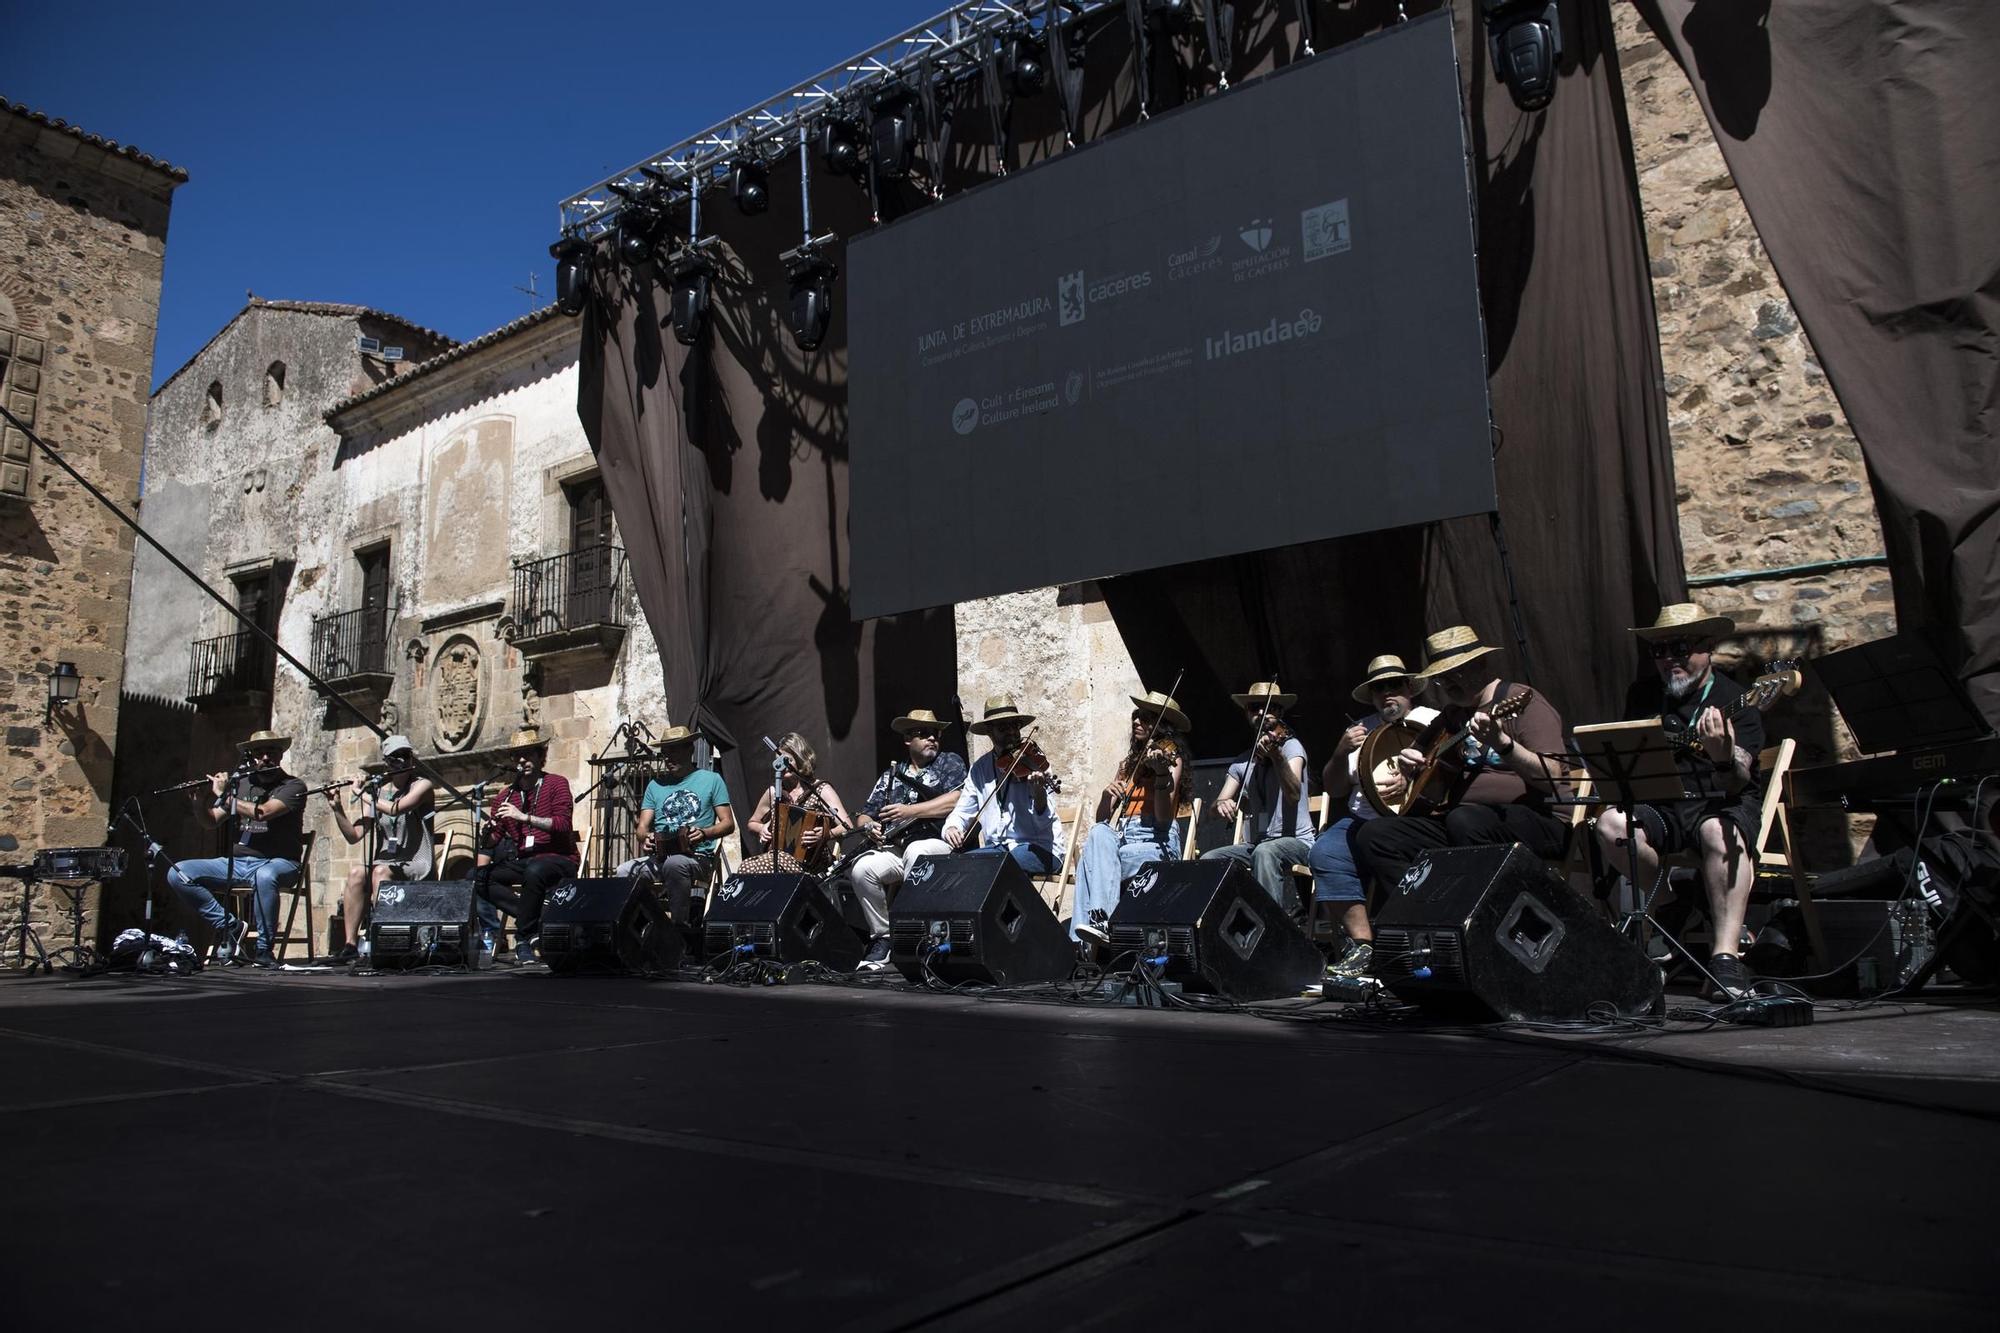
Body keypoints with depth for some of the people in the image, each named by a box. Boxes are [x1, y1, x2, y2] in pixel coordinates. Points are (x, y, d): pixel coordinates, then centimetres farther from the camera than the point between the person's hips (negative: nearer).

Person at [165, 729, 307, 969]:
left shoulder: (293, 786, -3)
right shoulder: (240, 784, 14)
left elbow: (263, 812, -20)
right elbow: (210, 821, 15)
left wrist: (224, 796, -13)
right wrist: (199, 800, -3)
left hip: (278, 862, -6)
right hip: (237, 862, 6)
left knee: (264, 876, -41)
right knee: (177, 873, -13)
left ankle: (264, 951, -25)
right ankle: (228, 925, -5)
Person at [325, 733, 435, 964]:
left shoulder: (422, 785, 0)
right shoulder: (377, 791, 14)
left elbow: (396, 809, -20)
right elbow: (353, 836, 10)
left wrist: (363, 795, -8)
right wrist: (337, 807, -2)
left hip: (416, 867, -4)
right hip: (384, 864, 4)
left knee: (380, 871, -33)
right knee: (356, 873, -26)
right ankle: (350, 943, -28)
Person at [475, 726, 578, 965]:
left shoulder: (557, 784, 1)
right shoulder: (505, 795, 14)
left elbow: (563, 824, -14)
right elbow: (492, 838, 10)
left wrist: (525, 817, -23)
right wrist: (480, 870, -7)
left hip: (557, 858, -6)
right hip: (520, 861, 6)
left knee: (535, 871, -38)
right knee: (477, 876, -15)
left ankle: (524, 940, -23)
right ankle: (538, 918, -19)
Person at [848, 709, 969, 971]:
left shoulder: (949, 762, 10)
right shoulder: (892, 774, 22)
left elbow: (958, 799, -9)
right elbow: (864, 815, 22)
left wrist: (909, 811, -11)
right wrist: (869, 825, -3)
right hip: (896, 848, 4)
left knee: (915, 854, -38)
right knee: (862, 868, -25)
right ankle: (882, 937, -8)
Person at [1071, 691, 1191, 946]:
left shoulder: (1171, 758, 5)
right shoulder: (1129, 763, 23)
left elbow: (1163, 819, -10)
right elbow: (1102, 817, 16)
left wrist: (1162, 774, -24)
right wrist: (1107, 795, -5)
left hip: (1154, 842, -4)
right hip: (1118, 835, 4)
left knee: (1094, 861, -32)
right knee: (1099, 833, -32)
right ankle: (1100, 918, -44)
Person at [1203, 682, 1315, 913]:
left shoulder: (1290, 744, -2)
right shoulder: (1242, 761, 13)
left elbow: (1294, 795, -22)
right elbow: (1216, 809, 7)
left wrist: (1276, 756, -38)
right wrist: (1222, 804, -19)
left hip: (1295, 840, -5)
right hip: (1253, 843, 5)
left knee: (1265, 852, -36)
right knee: (1209, 859, -19)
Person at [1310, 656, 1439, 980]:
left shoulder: (1433, 722, 8)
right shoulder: (1361, 730, 21)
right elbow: (1333, 790, 18)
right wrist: (1341, 753, 0)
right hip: (1363, 819, 5)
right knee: (1324, 853, -23)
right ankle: (1361, 944, -22)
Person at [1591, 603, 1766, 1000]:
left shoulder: (1734, 699, -6)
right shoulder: (1644, 696, 10)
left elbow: (1739, 781, -18)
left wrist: (1724, 756, -41)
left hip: (1722, 804, -4)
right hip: (1662, 807, 4)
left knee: (1719, 831, -38)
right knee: (1610, 825, -27)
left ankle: (1726, 956, -37)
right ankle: (1668, 905, -2)